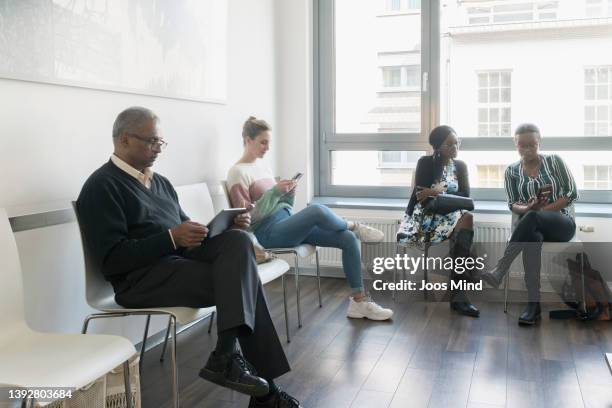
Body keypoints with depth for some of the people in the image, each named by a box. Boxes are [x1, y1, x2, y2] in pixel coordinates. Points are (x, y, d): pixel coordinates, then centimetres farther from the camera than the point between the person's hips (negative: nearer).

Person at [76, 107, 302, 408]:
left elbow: (184, 230, 19)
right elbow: (111, 259, -14)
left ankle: (226, 354, -23)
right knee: (242, 281, -20)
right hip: (141, 278, -7)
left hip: (181, 259, 7)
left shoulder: (160, 182, 21)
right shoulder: (102, 186, -5)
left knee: (237, 241, -20)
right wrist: (171, 238, -21)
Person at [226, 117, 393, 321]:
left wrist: (288, 193, -2)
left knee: (348, 239, -8)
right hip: (268, 232, -8)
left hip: (287, 223, 8)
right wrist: (275, 191, -19)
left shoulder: (262, 167, 18)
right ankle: (354, 226, -4)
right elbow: (246, 216, -13)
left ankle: (359, 301, -5)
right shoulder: (238, 173, -5)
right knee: (317, 210, -36)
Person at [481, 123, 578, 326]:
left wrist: (541, 210, -12)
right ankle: (533, 305, -41)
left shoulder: (554, 161, 3)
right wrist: (527, 208, -18)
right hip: (533, 225, 2)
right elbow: (513, 204, 6)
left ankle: (499, 270, -46)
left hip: (562, 222, -1)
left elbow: (572, 193, -2)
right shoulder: (512, 171, 10)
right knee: (531, 238, -39)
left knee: (531, 219, -38)